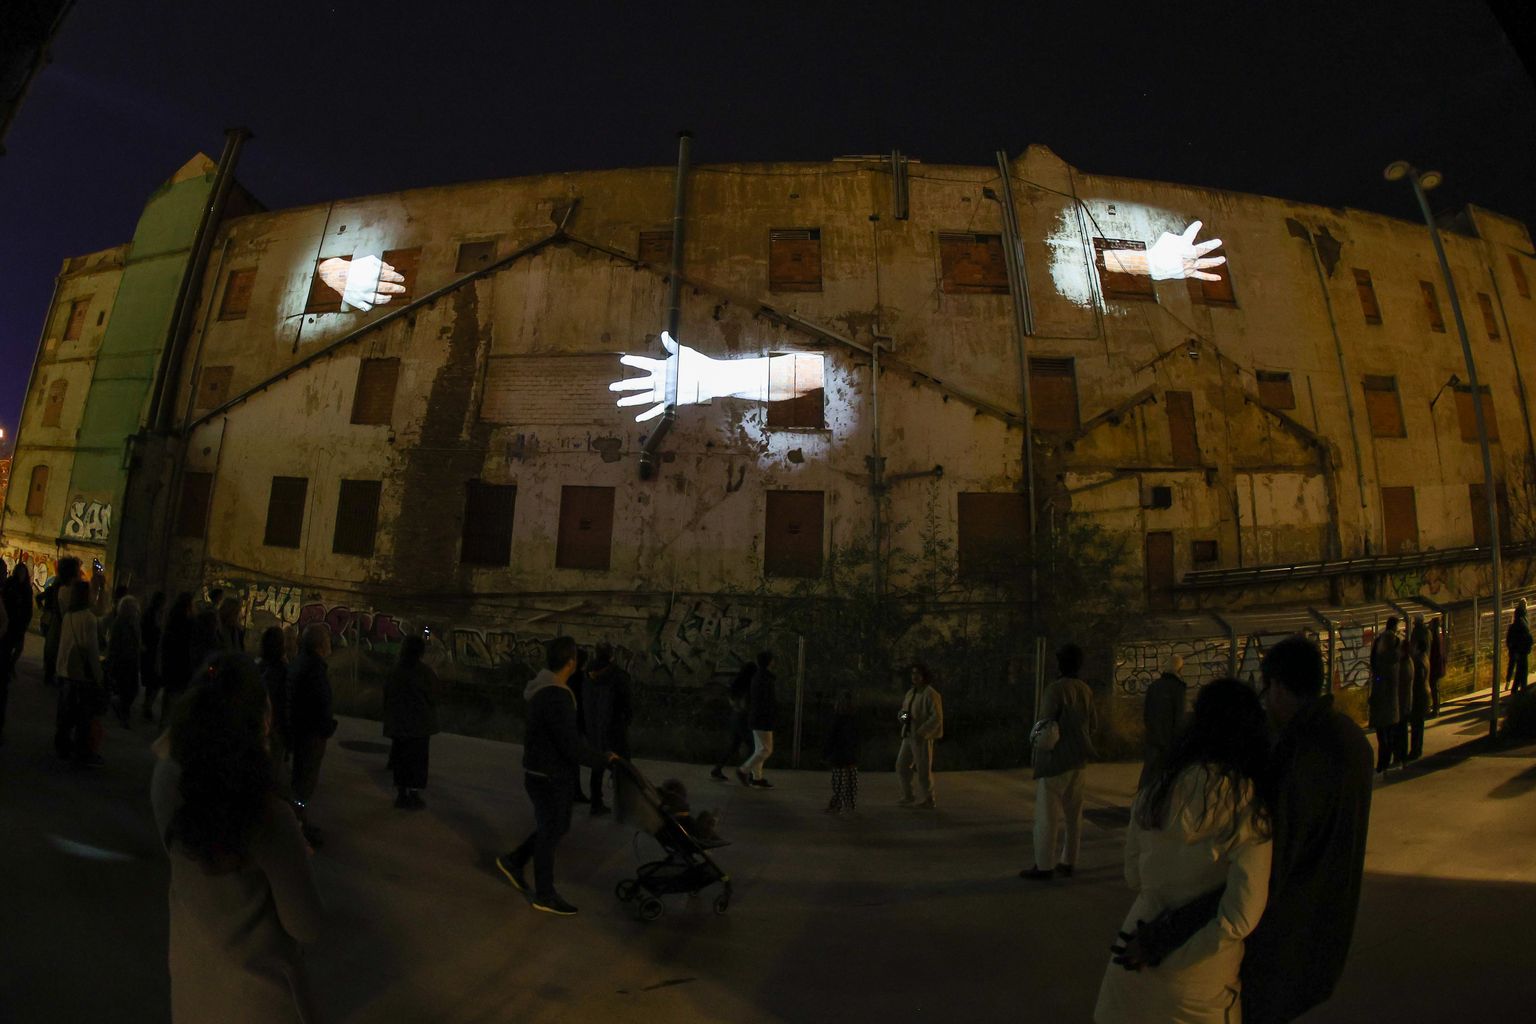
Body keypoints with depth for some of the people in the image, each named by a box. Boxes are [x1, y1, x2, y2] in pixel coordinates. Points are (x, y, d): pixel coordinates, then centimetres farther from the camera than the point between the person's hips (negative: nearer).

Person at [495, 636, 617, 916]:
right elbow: (571, 745, -28)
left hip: (549, 772, 9)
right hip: (547, 777, -9)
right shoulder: (556, 697, -29)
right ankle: (545, 896, 23)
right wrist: (603, 759, -15)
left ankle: (513, 861, 35)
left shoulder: (545, 689, 5)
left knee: (556, 827, 22)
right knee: (550, 832, 7)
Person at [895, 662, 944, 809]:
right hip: (909, 736, 8)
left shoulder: (930, 694, -15)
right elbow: (903, 711, 18)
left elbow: (937, 718, -21)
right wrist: (902, 715, -7)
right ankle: (908, 797, 22)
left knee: (923, 769, 2)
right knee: (902, 766, 9)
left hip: (923, 738, -8)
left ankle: (928, 800, 19)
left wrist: (921, 733, -25)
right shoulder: (911, 692, 11)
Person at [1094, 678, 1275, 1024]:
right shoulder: (1250, 807, -17)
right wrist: (1178, 957, -9)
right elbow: (1239, 916, -20)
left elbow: (1133, 875, 2)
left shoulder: (1158, 786, -7)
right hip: (1200, 979, -3)